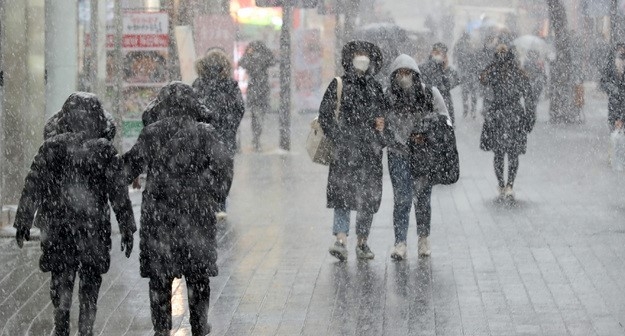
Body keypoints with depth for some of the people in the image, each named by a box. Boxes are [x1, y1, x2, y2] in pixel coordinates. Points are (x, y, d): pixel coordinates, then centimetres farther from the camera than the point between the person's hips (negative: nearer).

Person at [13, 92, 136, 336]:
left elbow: (32, 187, 1)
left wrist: (23, 223, 8)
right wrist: (127, 229, 0)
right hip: (94, 229, -1)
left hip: (57, 227, 1)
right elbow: (118, 193, -5)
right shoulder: (104, 150, -5)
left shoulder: (51, 147, -1)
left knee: (60, 280, 13)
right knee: (90, 285, 9)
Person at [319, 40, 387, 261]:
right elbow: (325, 115, -1)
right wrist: (337, 137, -11)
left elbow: (384, 115, 24)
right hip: (346, 148, -4)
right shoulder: (339, 85, 2)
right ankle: (341, 240, -20)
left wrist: (380, 124, 2)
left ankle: (362, 243, 12)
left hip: (370, 149, 4)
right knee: (342, 192, -13)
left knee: (369, 196, 3)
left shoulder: (375, 88, 13)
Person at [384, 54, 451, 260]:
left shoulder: (430, 94, -2)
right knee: (401, 198, -10)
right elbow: (384, 126, 9)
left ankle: (423, 239, 24)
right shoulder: (389, 97, -1)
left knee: (423, 197, 6)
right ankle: (400, 243, -10)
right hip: (398, 154, -1)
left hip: (425, 154, 1)